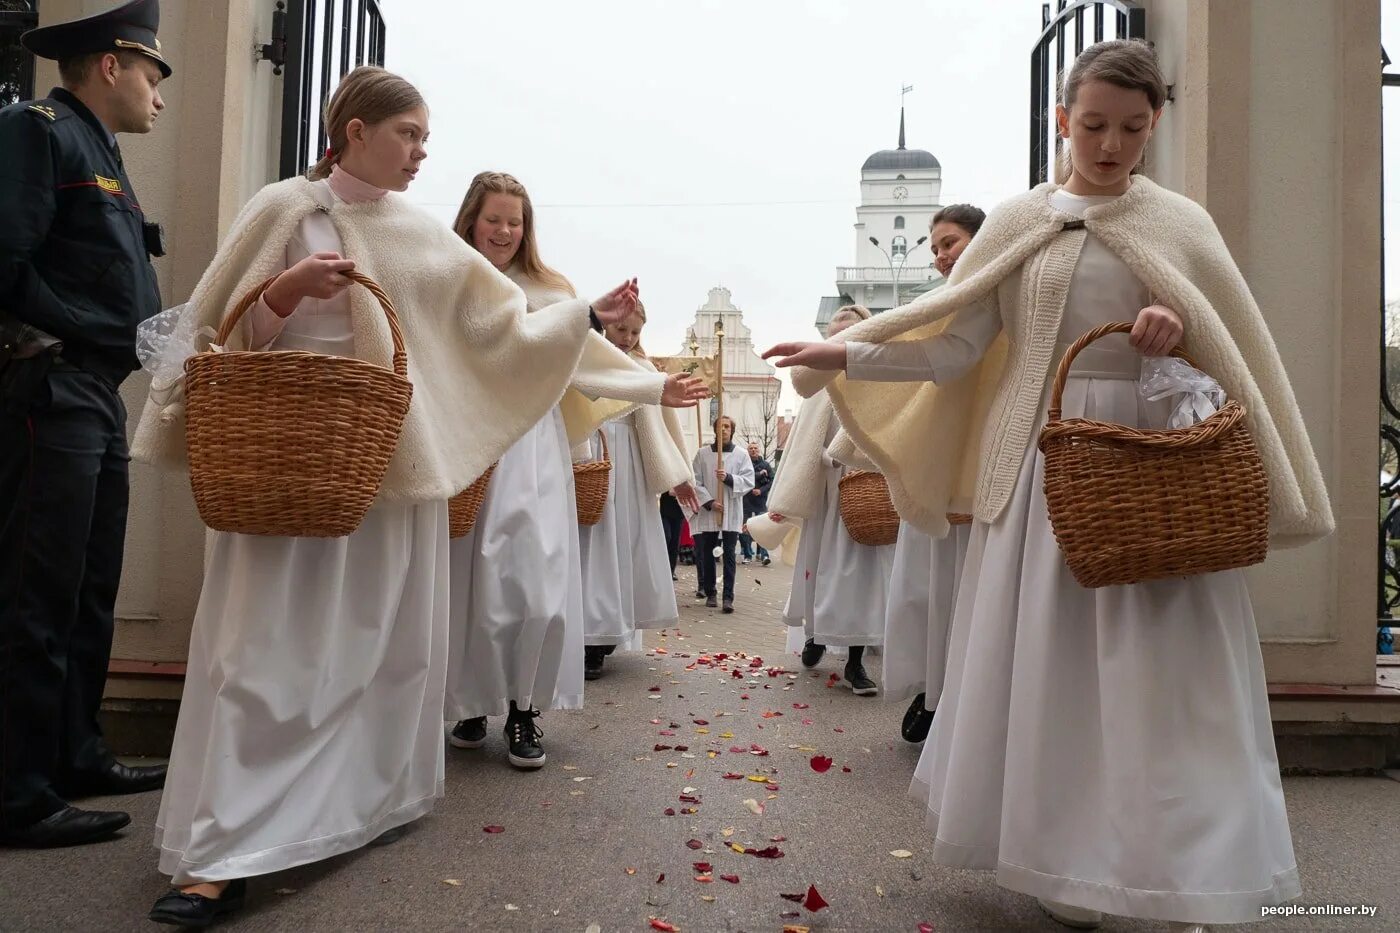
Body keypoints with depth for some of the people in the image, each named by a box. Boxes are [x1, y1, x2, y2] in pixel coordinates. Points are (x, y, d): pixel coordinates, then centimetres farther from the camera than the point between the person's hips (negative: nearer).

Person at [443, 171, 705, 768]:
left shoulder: (546, 291, 13)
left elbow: (588, 355, 9)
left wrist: (657, 388, 2)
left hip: (532, 447, 1)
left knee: (536, 580, -7)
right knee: (467, 579, 3)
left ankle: (523, 710, 6)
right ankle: (470, 704, 20)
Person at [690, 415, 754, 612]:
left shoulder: (741, 455, 4)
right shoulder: (702, 453, 4)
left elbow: (748, 481, -3)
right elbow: (696, 482, -1)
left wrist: (729, 478, -18)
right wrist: (709, 502, -12)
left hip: (731, 513, -1)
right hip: (707, 512, 1)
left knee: (729, 555, -2)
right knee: (707, 554, 8)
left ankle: (728, 597, -1)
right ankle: (710, 593, 20)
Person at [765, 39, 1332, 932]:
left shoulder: (1181, 224, 7)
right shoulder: (1018, 223, 5)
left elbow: (1238, 350, 10)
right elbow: (954, 347, -1)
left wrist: (1182, 330, -11)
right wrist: (845, 355, -12)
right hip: (1043, 465, 0)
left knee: (1161, 671, 1)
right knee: (1044, 664, 4)